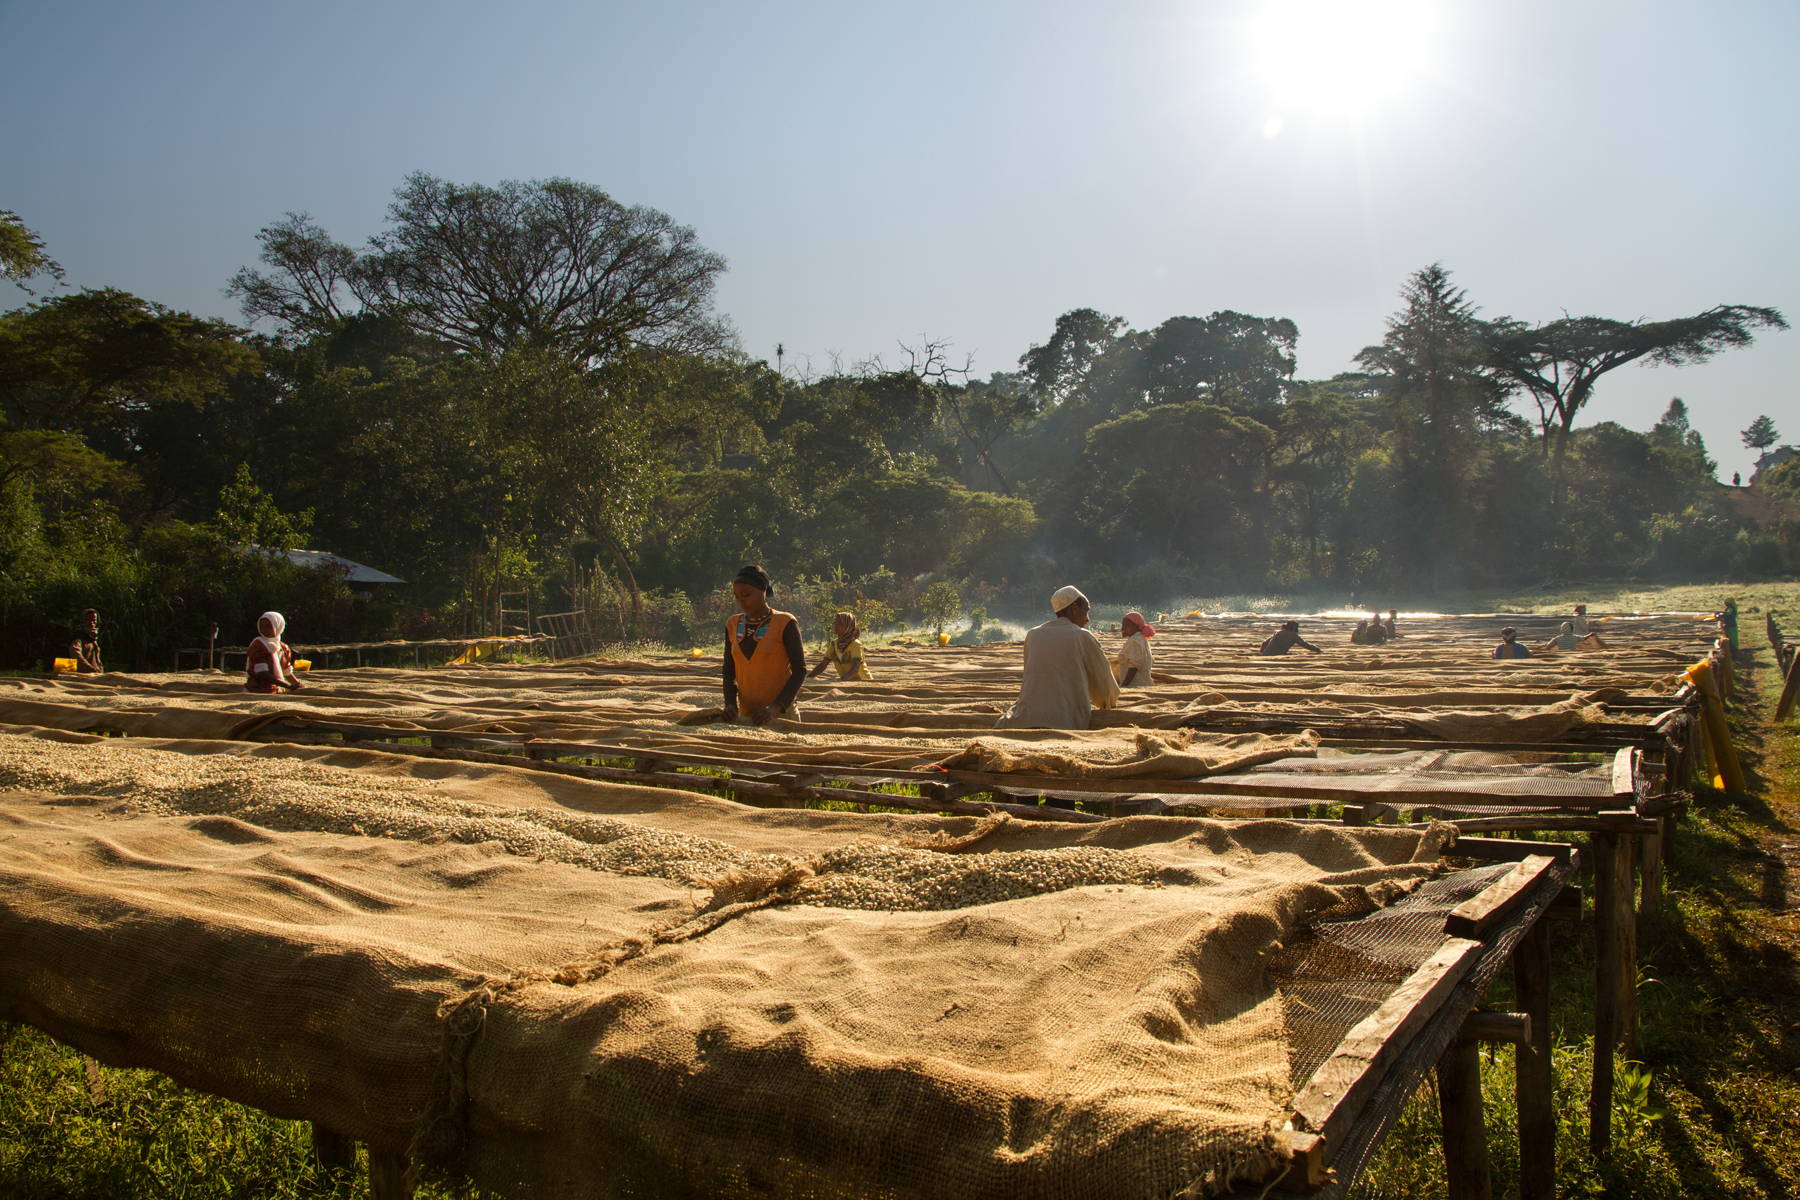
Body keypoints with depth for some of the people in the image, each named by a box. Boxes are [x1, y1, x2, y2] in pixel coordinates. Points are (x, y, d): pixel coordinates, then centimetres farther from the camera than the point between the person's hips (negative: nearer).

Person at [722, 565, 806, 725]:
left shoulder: (784, 623, -8)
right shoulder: (733, 624, 6)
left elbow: (799, 671, -10)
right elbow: (729, 671, 9)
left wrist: (775, 707, -22)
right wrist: (731, 704, -8)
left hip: (781, 713, -4)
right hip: (747, 715, 4)